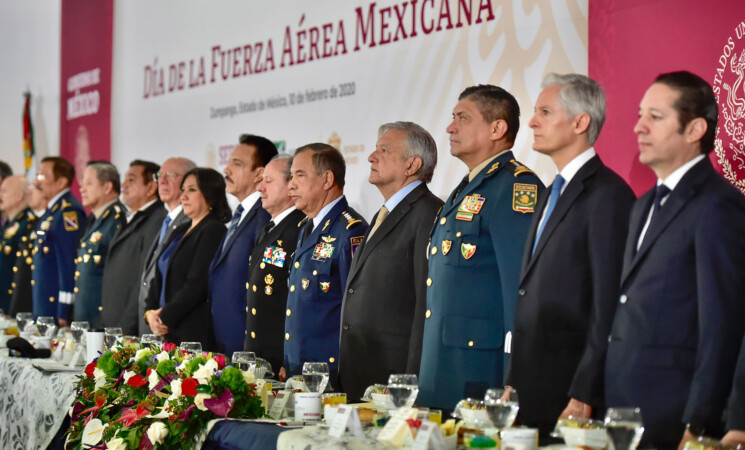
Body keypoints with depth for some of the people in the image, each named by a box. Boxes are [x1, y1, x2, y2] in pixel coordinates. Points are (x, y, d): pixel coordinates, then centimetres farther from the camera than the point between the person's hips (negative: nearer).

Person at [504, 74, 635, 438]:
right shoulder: (552, 195, 18)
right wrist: (514, 381, 15)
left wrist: (585, 394, -18)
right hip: (533, 387, 8)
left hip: (571, 383, -8)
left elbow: (609, 305, -16)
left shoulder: (607, 194, -11)